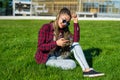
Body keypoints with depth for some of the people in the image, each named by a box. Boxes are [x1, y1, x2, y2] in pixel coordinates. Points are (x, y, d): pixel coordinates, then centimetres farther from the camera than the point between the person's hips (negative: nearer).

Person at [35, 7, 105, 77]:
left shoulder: (64, 30, 1)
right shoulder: (46, 28, -16)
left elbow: (76, 40, -14)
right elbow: (40, 47, -19)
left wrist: (76, 23, -17)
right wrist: (56, 43, -28)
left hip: (58, 55, 7)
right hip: (46, 58, -7)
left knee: (75, 45, -17)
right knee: (72, 64, -25)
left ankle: (87, 70, -26)